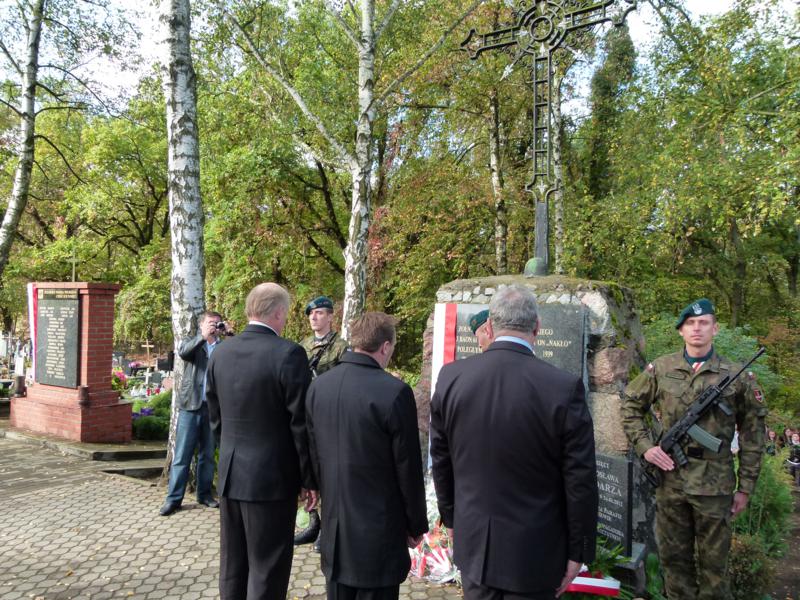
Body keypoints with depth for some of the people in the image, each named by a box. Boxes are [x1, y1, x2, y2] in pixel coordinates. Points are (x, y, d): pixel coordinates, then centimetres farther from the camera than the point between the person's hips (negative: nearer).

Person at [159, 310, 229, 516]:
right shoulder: (192, 343, 7)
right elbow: (182, 352, -14)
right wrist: (203, 336, -26)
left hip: (213, 407, 2)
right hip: (191, 406, -1)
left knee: (208, 454, 10)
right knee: (182, 454, 0)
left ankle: (204, 493, 20)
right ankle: (173, 498, 5)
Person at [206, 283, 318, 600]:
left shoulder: (221, 353, 3)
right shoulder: (288, 353, -16)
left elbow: (216, 418, 11)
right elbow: (301, 424, -14)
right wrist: (309, 479, -5)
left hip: (230, 476, 6)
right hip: (272, 478, -6)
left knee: (233, 567, 17)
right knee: (267, 570, 5)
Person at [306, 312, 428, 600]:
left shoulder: (318, 386, -2)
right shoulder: (395, 392, -20)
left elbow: (314, 455, 7)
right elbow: (408, 468, -13)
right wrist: (417, 524, 0)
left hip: (334, 523, 6)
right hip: (379, 527, -5)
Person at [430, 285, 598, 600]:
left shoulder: (451, 377, -8)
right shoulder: (564, 387, -19)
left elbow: (441, 459, 2)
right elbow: (581, 481, -12)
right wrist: (578, 551, 0)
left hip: (473, 541, 3)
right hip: (533, 551, -3)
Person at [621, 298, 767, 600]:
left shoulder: (737, 376, -3)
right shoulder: (661, 369, 1)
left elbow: (752, 434, 2)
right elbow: (630, 406, 11)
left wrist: (745, 487, 1)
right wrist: (645, 446, -3)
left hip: (715, 484, -2)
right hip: (670, 479, 2)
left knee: (713, 563, 10)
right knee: (673, 558, 14)